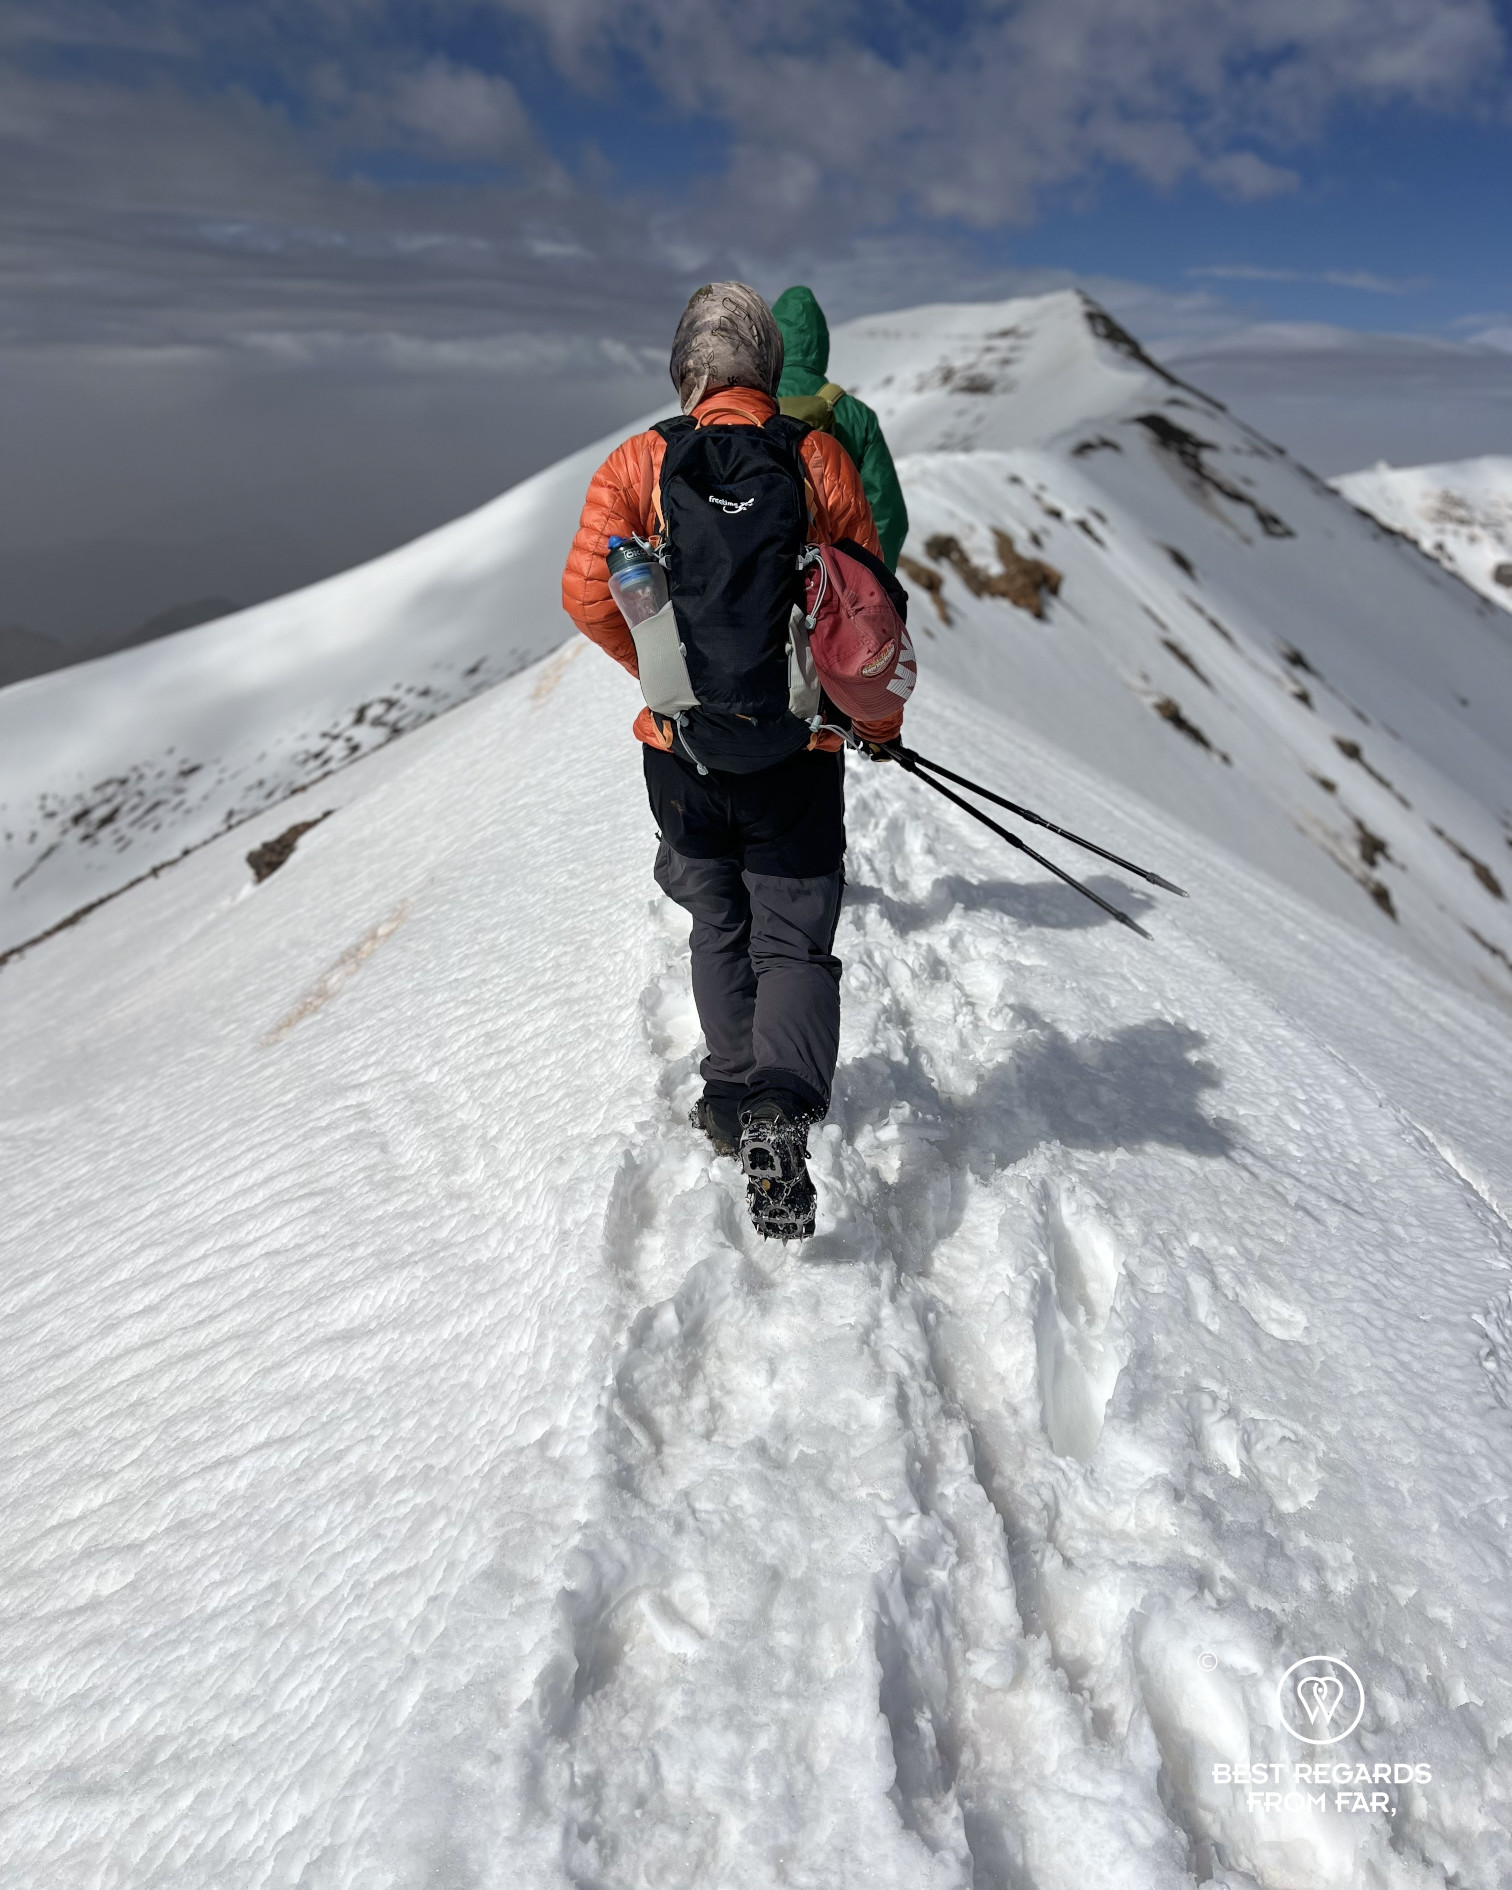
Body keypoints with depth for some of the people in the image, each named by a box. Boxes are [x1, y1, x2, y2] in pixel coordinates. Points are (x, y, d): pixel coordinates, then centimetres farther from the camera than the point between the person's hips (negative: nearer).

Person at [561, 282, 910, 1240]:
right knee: (794, 941, 6)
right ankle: (777, 1115, -15)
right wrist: (881, 721, 15)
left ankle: (734, 1097, 30)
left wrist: (663, 668, 9)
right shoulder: (821, 458, 0)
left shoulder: (640, 463, -2)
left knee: (722, 932, 19)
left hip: (684, 752, 1)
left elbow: (587, 592, -9)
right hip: (799, 756, -1)